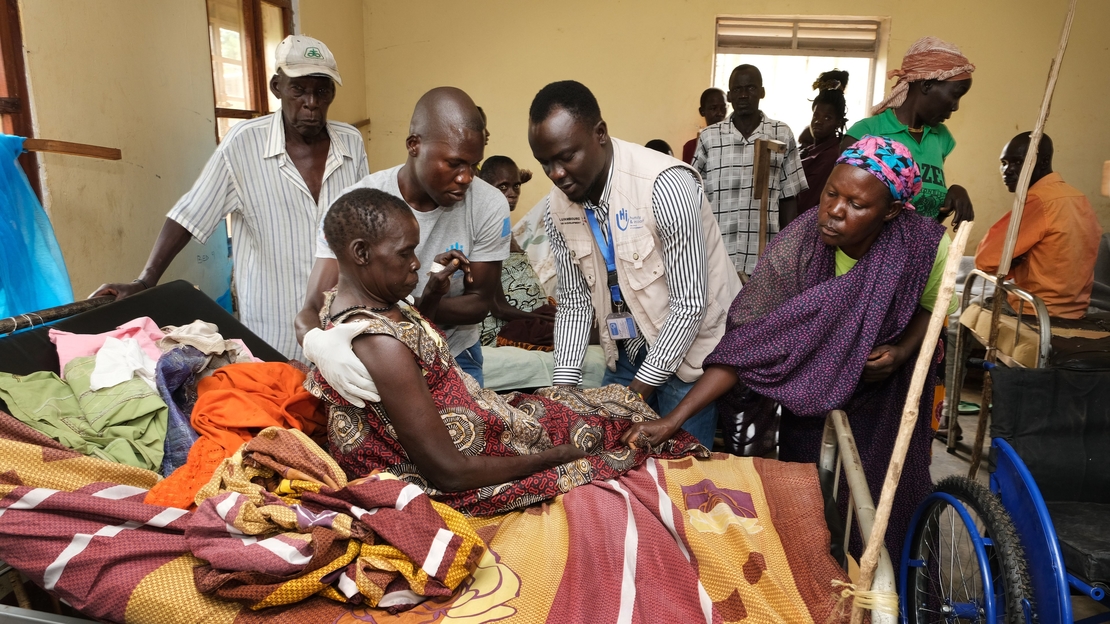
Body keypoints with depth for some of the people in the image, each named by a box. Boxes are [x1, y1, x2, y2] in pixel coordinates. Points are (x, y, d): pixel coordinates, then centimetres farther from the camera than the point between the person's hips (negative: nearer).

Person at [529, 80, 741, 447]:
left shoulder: (665, 186, -28)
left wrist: (638, 391, -20)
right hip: (628, 351, 5)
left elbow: (689, 305, -24)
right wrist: (563, 388, -9)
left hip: (689, 348, -5)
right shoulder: (558, 207, -8)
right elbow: (574, 304, 0)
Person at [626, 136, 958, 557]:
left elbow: (933, 304, -3)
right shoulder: (793, 250, -32)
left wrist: (903, 351, -24)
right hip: (812, 392, -1)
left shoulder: (927, 248, -28)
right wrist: (673, 419, -39)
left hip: (887, 393, 1)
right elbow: (744, 344, -32)